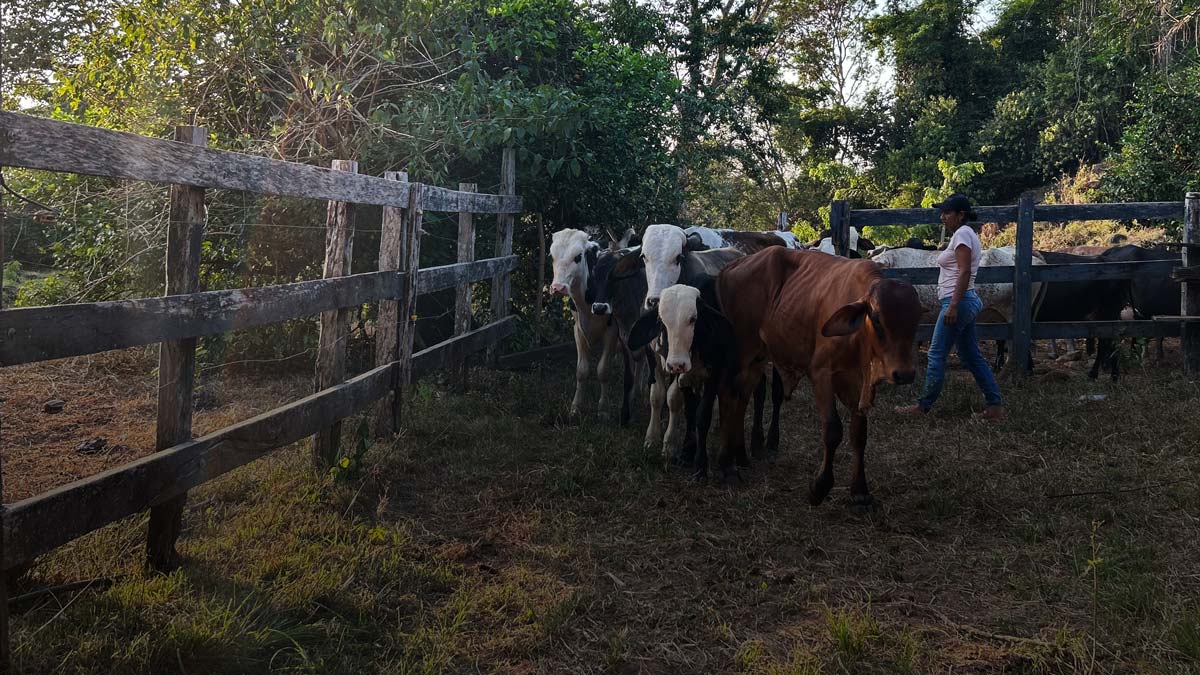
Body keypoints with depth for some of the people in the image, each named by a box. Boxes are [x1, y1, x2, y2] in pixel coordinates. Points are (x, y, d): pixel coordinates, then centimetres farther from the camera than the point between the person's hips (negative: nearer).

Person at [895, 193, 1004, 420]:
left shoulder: (962, 234, -12)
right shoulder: (967, 234, 19)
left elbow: (964, 272, -20)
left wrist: (953, 305, -25)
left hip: (957, 301, -11)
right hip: (968, 301, 11)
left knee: (937, 354, -3)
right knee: (971, 355, 12)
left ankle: (923, 406, 4)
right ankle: (995, 406, 12)